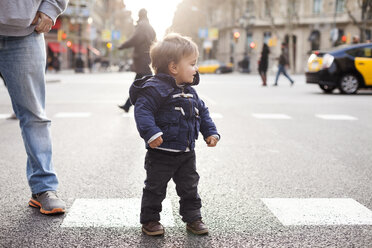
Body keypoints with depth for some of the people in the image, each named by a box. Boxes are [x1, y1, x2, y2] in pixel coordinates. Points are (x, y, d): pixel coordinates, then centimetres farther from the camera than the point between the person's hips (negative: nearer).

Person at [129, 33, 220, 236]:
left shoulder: (190, 92, 8)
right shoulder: (155, 88, -18)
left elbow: (202, 112, 18)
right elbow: (143, 111, -25)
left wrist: (211, 132, 9)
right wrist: (151, 133, -34)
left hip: (186, 153, 7)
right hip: (162, 153, -7)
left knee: (189, 187, 16)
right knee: (155, 188, 7)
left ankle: (193, 218, 30)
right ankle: (150, 220, 21)